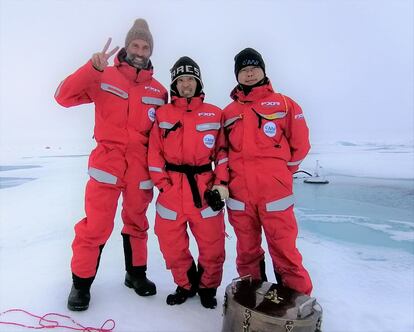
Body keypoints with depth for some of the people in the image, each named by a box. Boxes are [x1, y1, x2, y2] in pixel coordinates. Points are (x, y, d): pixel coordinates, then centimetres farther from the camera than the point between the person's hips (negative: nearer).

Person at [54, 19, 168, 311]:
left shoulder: (159, 91, 8)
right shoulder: (103, 78, 2)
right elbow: (65, 96, -8)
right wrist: (93, 67, -20)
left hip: (141, 169, 3)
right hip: (106, 163, -2)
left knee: (137, 223, 15)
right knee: (95, 226, -3)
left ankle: (136, 273, 33)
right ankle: (82, 282, 19)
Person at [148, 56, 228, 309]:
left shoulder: (214, 114, 7)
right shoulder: (163, 114, 7)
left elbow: (222, 150, 6)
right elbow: (155, 152, 5)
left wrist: (222, 182, -4)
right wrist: (162, 183, -3)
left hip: (205, 188, 0)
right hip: (171, 189, 1)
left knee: (212, 245, 4)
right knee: (172, 244, 9)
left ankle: (207, 287, 32)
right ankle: (186, 285, 35)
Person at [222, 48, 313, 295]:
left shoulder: (283, 104, 3)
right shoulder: (229, 112, 12)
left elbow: (300, 143, 5)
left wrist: (280, 172, 9)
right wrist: (234, 176, 10)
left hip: (275, 193, -3)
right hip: (239, 194, 4)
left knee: (284, 251, 1)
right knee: (247, 251, 15)